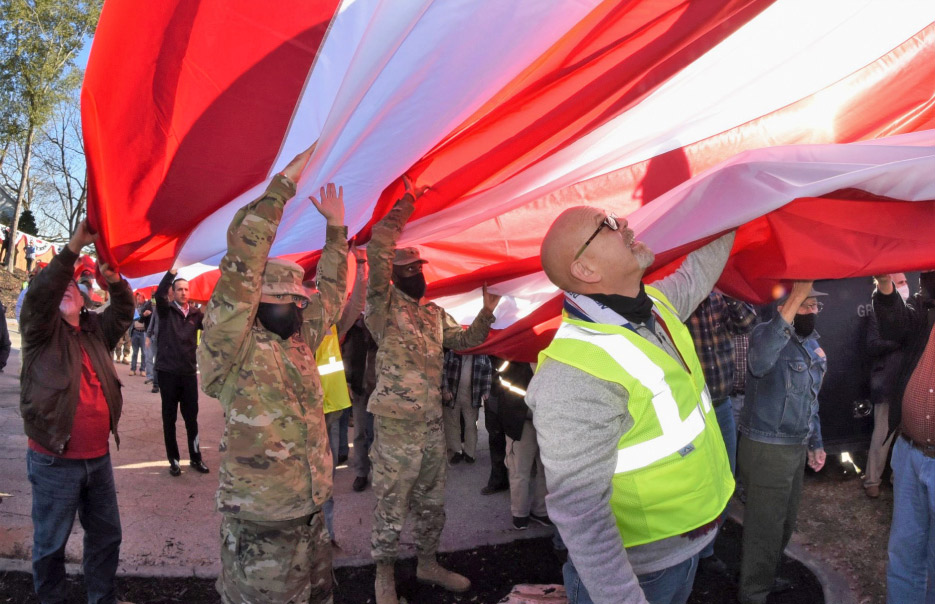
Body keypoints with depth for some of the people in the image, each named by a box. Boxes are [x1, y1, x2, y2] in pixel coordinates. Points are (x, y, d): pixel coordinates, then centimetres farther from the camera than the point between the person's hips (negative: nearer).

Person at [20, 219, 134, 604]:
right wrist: (73, 248, -28)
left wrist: (114, 281, -12)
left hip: (98, 457, 6)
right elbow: (39, 293, -20)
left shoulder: (95, 330, 12)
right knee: (51, 543, 6)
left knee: (106, 535, 15)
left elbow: (124, 311, 6)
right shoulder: (42, 329, -4)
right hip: (54, 460, -5)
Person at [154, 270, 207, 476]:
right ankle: (173, 460, 15)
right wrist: (171, 272, -31)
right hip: (168, 372, -2)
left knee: (191, 417, 8)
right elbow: (159, 294, -21)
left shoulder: (196, 313, 7)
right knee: (170, 418, 6)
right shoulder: (166, 310, -2)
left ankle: (196, 458, 18)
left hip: (189, 372, 2)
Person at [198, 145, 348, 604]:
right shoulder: (233, 344, -12)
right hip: (261, 527, -7)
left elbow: (330, 295, 23)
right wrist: (283, 184, -15)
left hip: (311, 516, 8)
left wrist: (335, 229, 20)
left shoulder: (299, 342, 9)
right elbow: (244, 256, -19)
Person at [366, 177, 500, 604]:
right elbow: (376, 256, -21)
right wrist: (401, 211, -24)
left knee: (432, 503, 18)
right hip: (396, 424, -6)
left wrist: (487, 311, 4)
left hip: (433, 424, 7)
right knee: (391, 508, 5)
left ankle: (427, 564, 36)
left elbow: (465, 340, 19)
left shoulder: (434, 314, 14)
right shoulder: (383, 306, -7)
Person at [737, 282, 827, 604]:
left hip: (796, 447, 9)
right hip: (766, 448, -9)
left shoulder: (813, 344, 9)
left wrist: (815, 443, 18)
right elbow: (759, 363, -45)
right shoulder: (766, 332, -19)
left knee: (785, 522, 23)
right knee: (765, 526, 2)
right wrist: (795, 298, -48)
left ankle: (762, 578, 43)